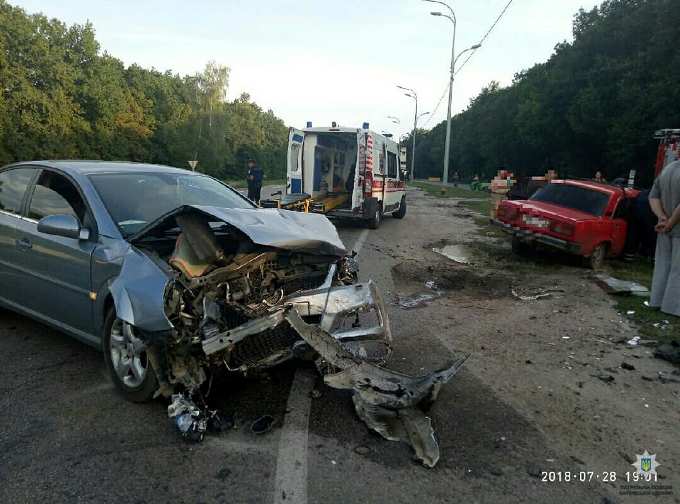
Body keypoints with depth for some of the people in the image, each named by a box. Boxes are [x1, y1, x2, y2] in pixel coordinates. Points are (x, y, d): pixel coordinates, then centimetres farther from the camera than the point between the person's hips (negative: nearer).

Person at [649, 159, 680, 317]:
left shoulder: (667, 169, 6)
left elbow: (653, 197, 4)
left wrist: (662, 217, -7)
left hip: (666, 229, 7)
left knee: (663, 265, 15)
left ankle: (657, 300, 22)